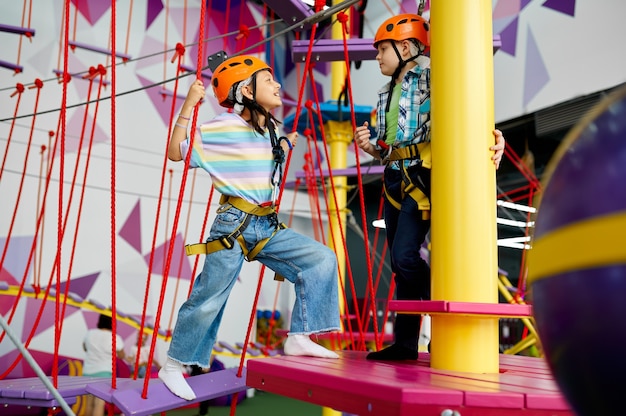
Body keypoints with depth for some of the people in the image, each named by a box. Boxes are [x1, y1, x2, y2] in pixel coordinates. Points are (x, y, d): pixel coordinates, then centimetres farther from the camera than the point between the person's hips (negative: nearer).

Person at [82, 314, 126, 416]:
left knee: (89, 403, 17)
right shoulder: (115, 338, -10)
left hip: (88, 372, 5)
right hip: (103, 372, -5)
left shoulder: (89, 333, 1)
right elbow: (121, 356, 4)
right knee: (100, 403, -11)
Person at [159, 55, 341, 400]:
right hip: (234, 226, -7)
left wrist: (285, 145, 30)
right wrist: (187, 107, -19)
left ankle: (299, 338, 5)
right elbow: (176, 152, -14)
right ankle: (173, 366, 19)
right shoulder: (223, 128, -10)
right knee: (209, 299, 0)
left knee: (322, 259, -1)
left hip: (268, 227, 7)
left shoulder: (270, 130, 13)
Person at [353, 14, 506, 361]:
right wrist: (369, 146, 4)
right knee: (400, 266, 8)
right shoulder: (387, 95, 21)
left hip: (422, 179, -8)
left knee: (404, 257, -17)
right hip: (395, 180, 8)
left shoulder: (430, 76, -3)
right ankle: (405, 343, 18)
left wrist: (495, 136, -31)